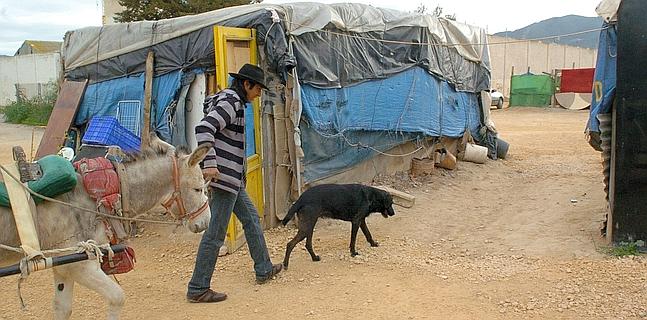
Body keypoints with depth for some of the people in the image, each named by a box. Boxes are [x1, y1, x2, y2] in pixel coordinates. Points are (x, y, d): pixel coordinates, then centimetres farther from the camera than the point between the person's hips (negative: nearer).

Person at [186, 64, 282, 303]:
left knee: (251, 219, 20)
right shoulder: (231, 102, -14)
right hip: (224, 176, -11)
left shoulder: (229, 100, 17)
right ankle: (198, 289, 3)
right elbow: (203, 129, -27)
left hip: (232, 178, 11)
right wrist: (210, 163, -34)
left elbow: (209, 130, 24)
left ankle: (264, 270, 33)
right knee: (216, 233, -5)